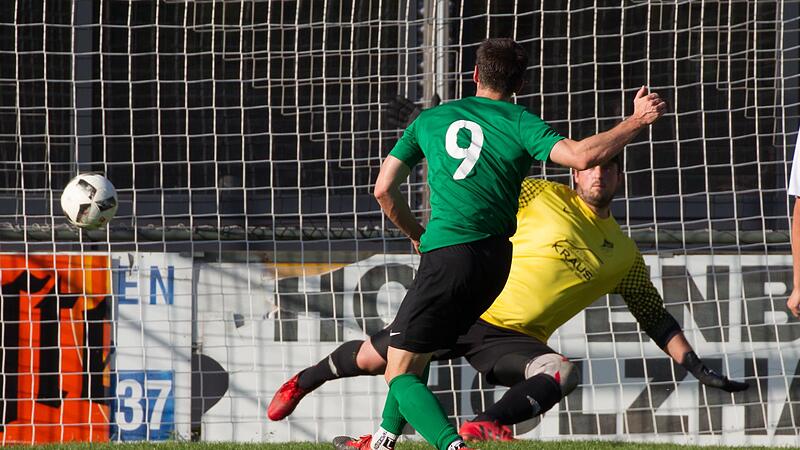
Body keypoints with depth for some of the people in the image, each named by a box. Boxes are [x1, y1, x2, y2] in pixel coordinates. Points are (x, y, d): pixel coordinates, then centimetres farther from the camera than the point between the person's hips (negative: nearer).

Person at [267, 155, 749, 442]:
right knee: (373, 358, -6)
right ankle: (304, 382, 23)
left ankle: (482, 428, -40)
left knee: (562, 373, -30)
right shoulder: (542, 196, -1)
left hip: (514, 339, 2)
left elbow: (656, 318, 15)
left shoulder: (624, 256, 10)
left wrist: (696, 367, 9)